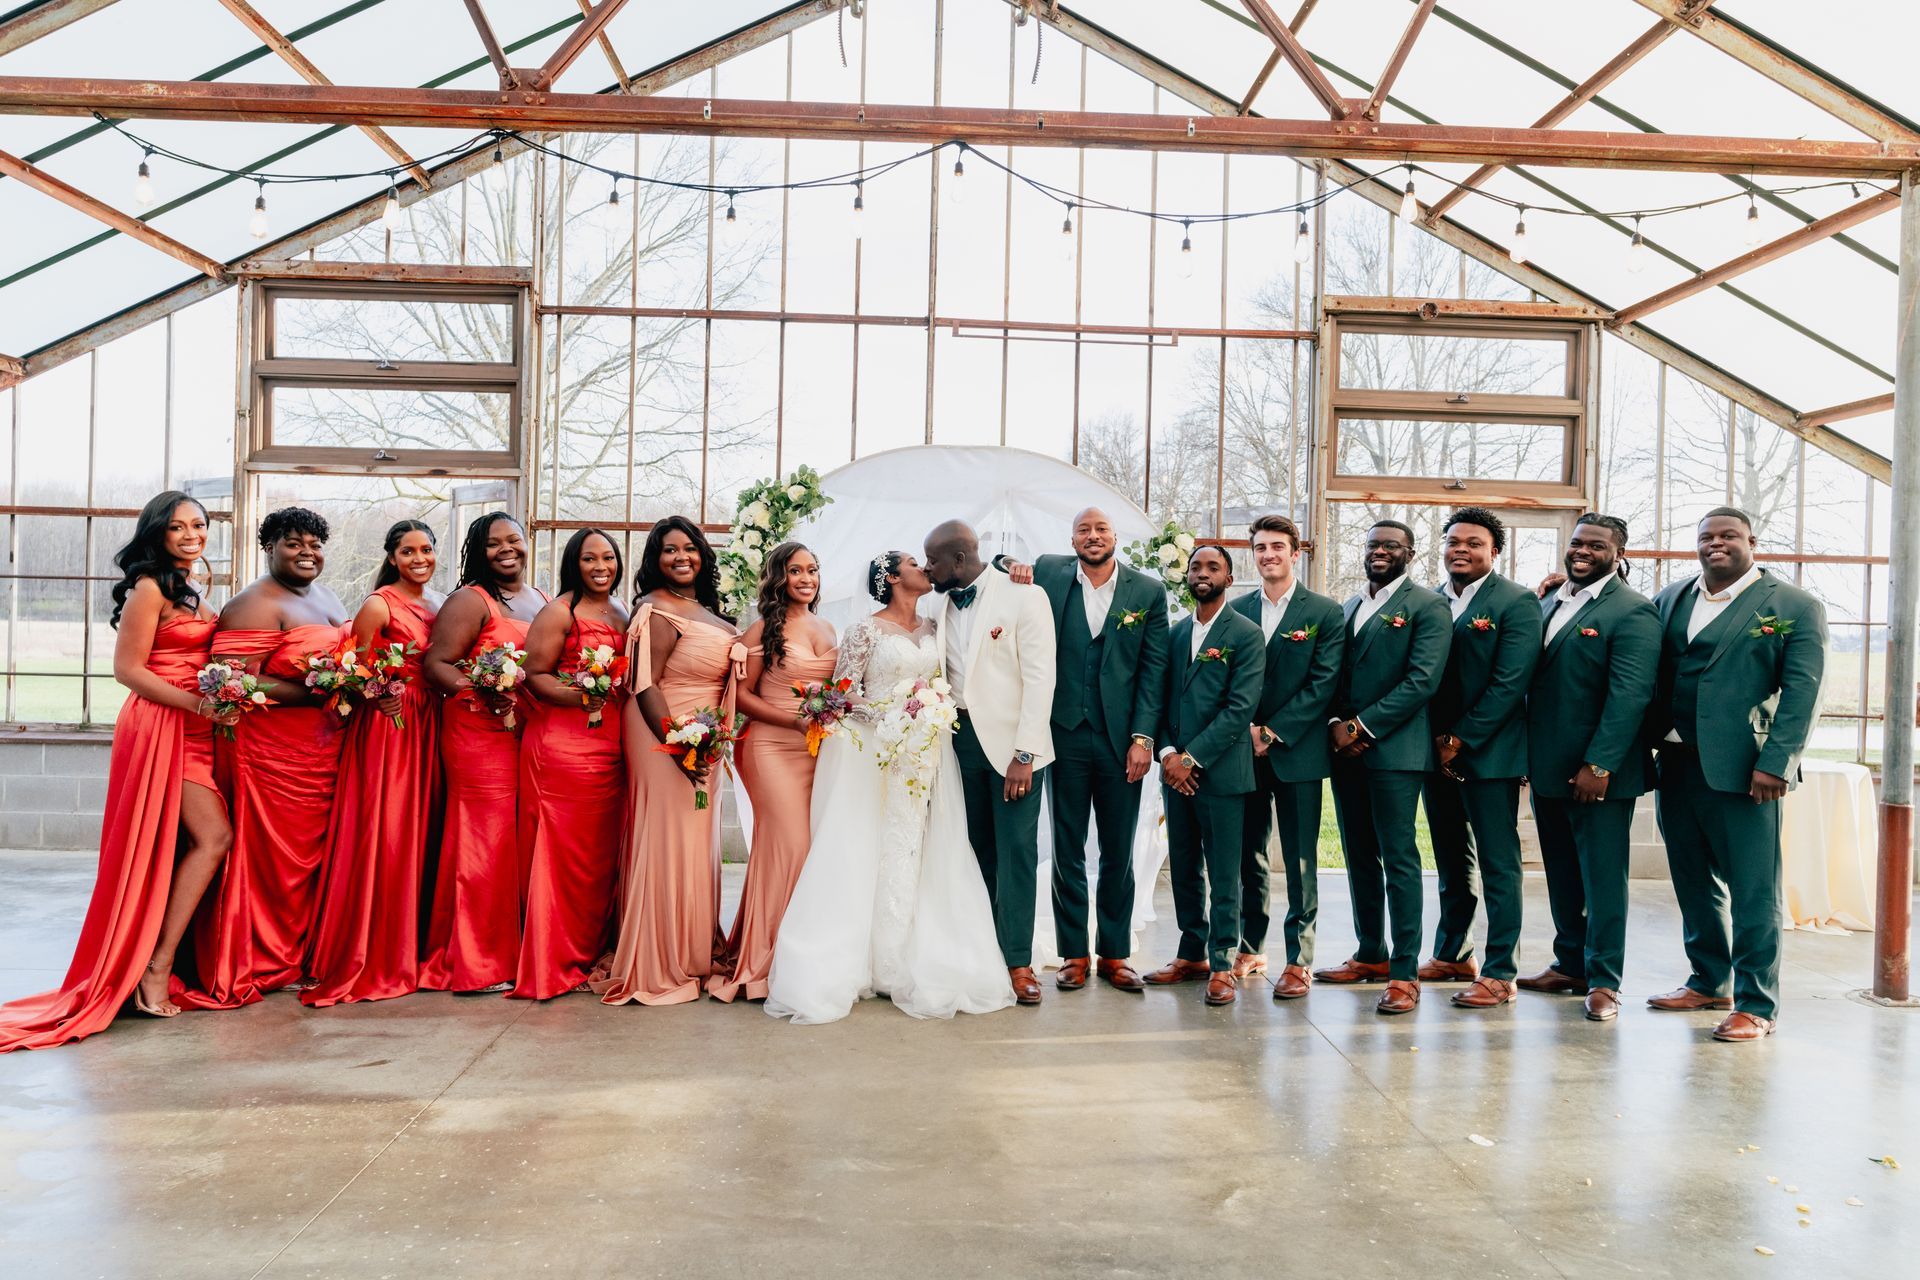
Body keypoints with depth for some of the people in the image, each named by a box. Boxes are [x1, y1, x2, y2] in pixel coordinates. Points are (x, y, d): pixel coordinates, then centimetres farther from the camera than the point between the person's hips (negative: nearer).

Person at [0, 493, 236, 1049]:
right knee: (214, 836, -12)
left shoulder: (193, 589, 17)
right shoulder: (149, 589, -9)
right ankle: (156, 964, -5)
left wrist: (219, 704, 6)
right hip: (159, 725, -8)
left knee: (201, 842, 6)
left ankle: (155, 962, 12)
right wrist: (198, 703, -19)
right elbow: (128, 669, -13)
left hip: (193, 729, 8)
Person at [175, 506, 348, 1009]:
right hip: (276, 749, -8)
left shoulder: (328, 597, 17)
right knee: (277, 853, -1)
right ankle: (263, 962, 11)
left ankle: (300, 954, 23)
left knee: (315, 851, 11)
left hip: (325, 749, 8)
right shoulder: (255, 604, -9)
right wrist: (315, 693, -22)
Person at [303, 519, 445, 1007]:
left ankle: (405, 951, 16)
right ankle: (370, 960, 2)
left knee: (418, 831, 7)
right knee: (382, 834, -8)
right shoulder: (379, 605, -6)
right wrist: (376, 693, -19)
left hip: (427, 727, 7)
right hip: (387, 723, -6)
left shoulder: (438, 604, 14)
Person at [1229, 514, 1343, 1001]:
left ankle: (1299, 960, 8)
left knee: (1301, 860, 1)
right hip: (1244, 752, 3)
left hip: (1297, 753, -3)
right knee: (1248, 855, 9)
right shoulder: (1237, 610, 9)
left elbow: (1323, 684, -7)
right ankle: (1250, 948, 21)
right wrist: (1245, 731, -7)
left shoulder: (1325, 613, 0)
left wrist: (1273, 733, -12)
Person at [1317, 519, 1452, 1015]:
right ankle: (1371, 956, 24)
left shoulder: (1428, 607, -2)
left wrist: (1363, 727, -15)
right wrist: (1336, 724, -3)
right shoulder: (1347, 609, 18)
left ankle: (1404, 973, 0)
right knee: (1359, 858, 13)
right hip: (1345, 749, 7)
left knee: (1399, 860, -5)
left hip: (1394, 750, -7)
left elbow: (1421, 681, -12)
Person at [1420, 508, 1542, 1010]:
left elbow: (1509, 684, -13)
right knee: (1452, 863, 15)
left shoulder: (1516, 602, -6)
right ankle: (1452, 955, 28)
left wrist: (1461, 740, -14)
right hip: (1437, 752, 6)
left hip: (1489, 753, -6)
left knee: (1498, 865, 0)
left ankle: (1499, 974, 7)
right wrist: (1436, 740, -1)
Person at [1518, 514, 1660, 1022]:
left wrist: (1598, 766, -20)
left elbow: (1629, 695, -16)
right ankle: (1569, 965, 27)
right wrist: (1530, 758, 10)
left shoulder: (1633, 612, -9)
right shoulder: (1549, 602, 13)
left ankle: (1603, 981, 11)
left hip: (1599, 771, -7)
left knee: (1602, 878, 1)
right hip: (1548, 769, 7)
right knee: (1562, 875, 16)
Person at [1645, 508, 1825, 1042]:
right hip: (1676, 763, 5)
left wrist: (1775, 763, -14)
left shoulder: (1795, 608, -1)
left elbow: (1802, 693, -7)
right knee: (1693, 883, 15)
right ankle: (1709, 982, 29)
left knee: (1753, 891, 0)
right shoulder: (1670, 600, 12)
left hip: (1742, 769, -5)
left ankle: (1756, 1006, 10)